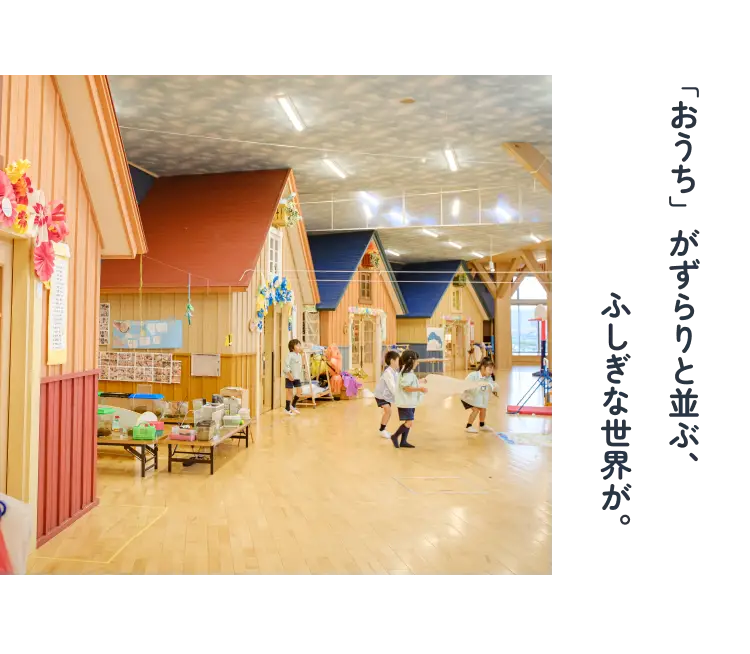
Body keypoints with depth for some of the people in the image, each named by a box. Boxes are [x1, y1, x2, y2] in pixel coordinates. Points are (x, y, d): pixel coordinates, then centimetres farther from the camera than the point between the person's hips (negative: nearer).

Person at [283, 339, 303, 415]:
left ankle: (293, 405, 28)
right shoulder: (290, 355, -15)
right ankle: (287, 409, 13)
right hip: (290, 377, -7)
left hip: (297, 377, 7)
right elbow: (286, 365, -22)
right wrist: (289, 374, -23)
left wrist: (300, 376, 14)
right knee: (290, 392, 0)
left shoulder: (299, 355, 9)